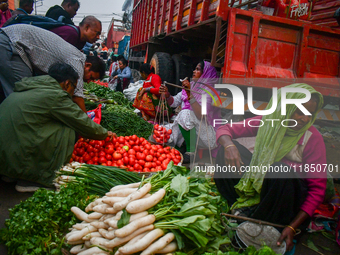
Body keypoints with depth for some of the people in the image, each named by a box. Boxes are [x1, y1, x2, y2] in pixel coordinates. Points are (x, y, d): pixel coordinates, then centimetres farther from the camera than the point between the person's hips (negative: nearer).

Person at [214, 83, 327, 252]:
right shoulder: (266, 122, -8)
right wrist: (229, 146, -32)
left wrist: (292, 227, -26)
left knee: (280, 170, -37)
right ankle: (244, 208, -18)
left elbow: (318, 188, -17)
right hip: (258, 182, 3)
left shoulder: (313, 139, -16)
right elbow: (225, 129, -6)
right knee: (228, 149, -16)